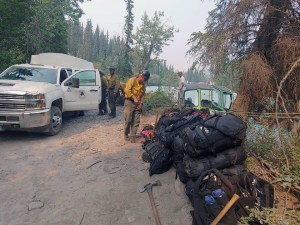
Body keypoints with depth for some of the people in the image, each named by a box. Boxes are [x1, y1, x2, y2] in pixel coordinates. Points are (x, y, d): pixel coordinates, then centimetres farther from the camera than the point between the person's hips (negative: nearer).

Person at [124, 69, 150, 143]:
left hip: (137, 104, 5)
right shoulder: (132, 80, -7)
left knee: (136, 121, 0)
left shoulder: (143, 85, 12)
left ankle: (132, 136, 7)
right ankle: (126, 134, 17)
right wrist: (134, 98, -21)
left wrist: (141, 103, -1)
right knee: (128, 120, -3)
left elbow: (143, 95, 14)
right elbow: (127, 90, -16)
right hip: (129, 102, -5)